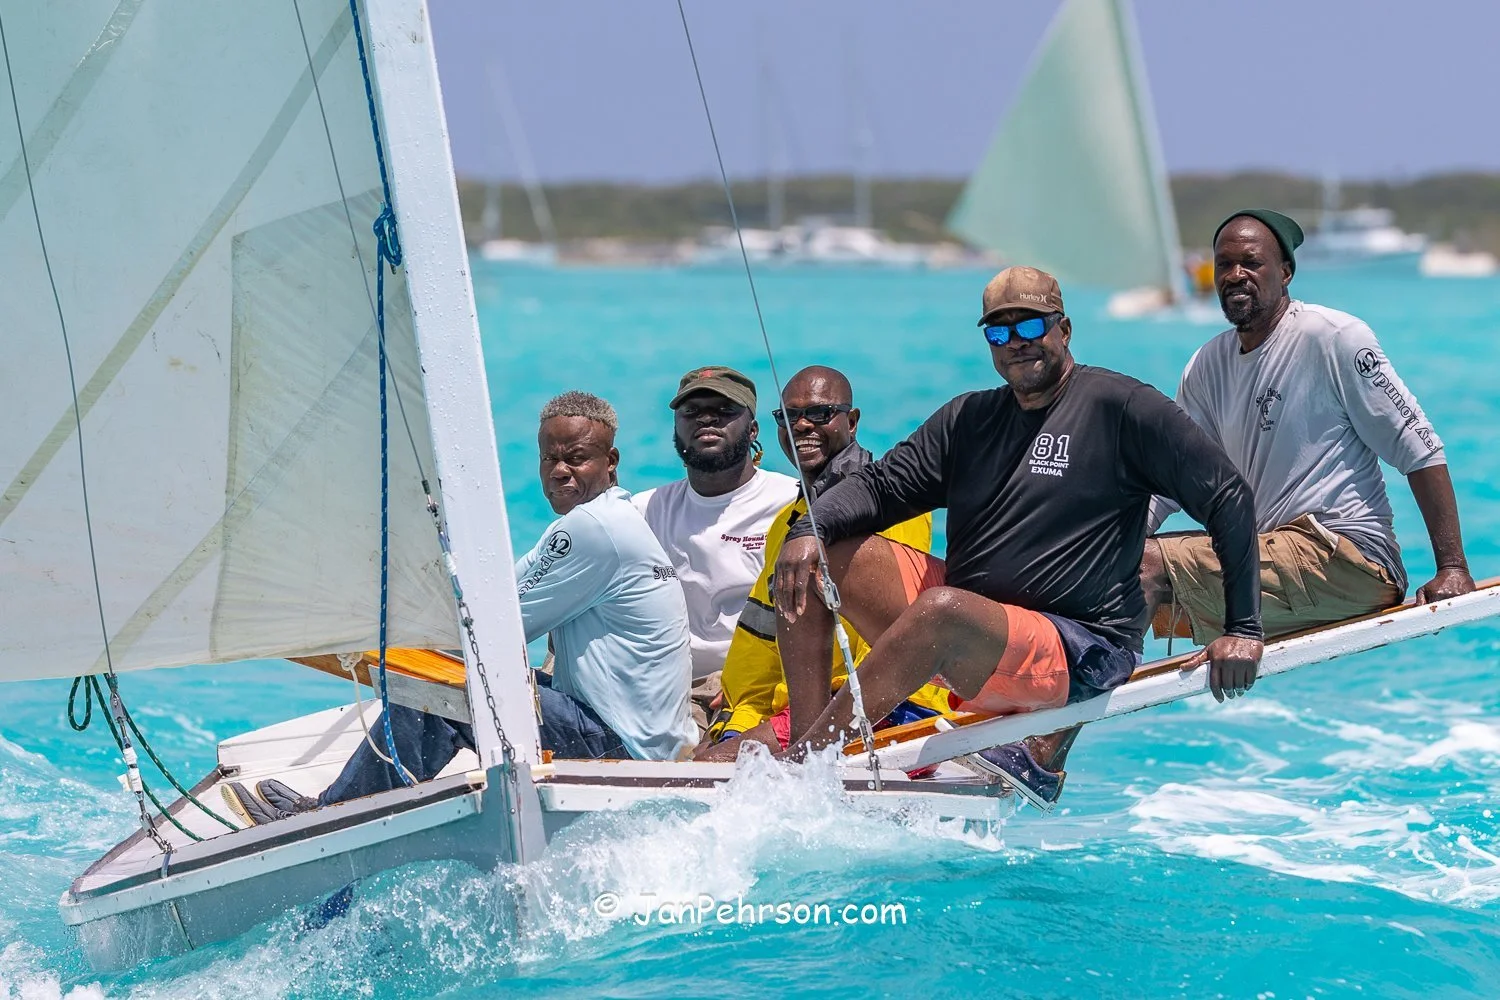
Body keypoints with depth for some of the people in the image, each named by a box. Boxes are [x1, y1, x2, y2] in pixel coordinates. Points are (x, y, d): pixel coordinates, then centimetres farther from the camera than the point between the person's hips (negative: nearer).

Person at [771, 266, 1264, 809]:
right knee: (813, 556, -3)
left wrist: (1244, 630, -11)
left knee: (943, 611, -37)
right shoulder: (969, 419, 16)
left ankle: (795, 766, -37)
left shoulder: (1120, 406, -2)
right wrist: (808, 529, -12)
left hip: (1080, 650, -7)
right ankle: (806, 738, -11)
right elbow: (882, 484, 10)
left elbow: (1228, 499, -5)